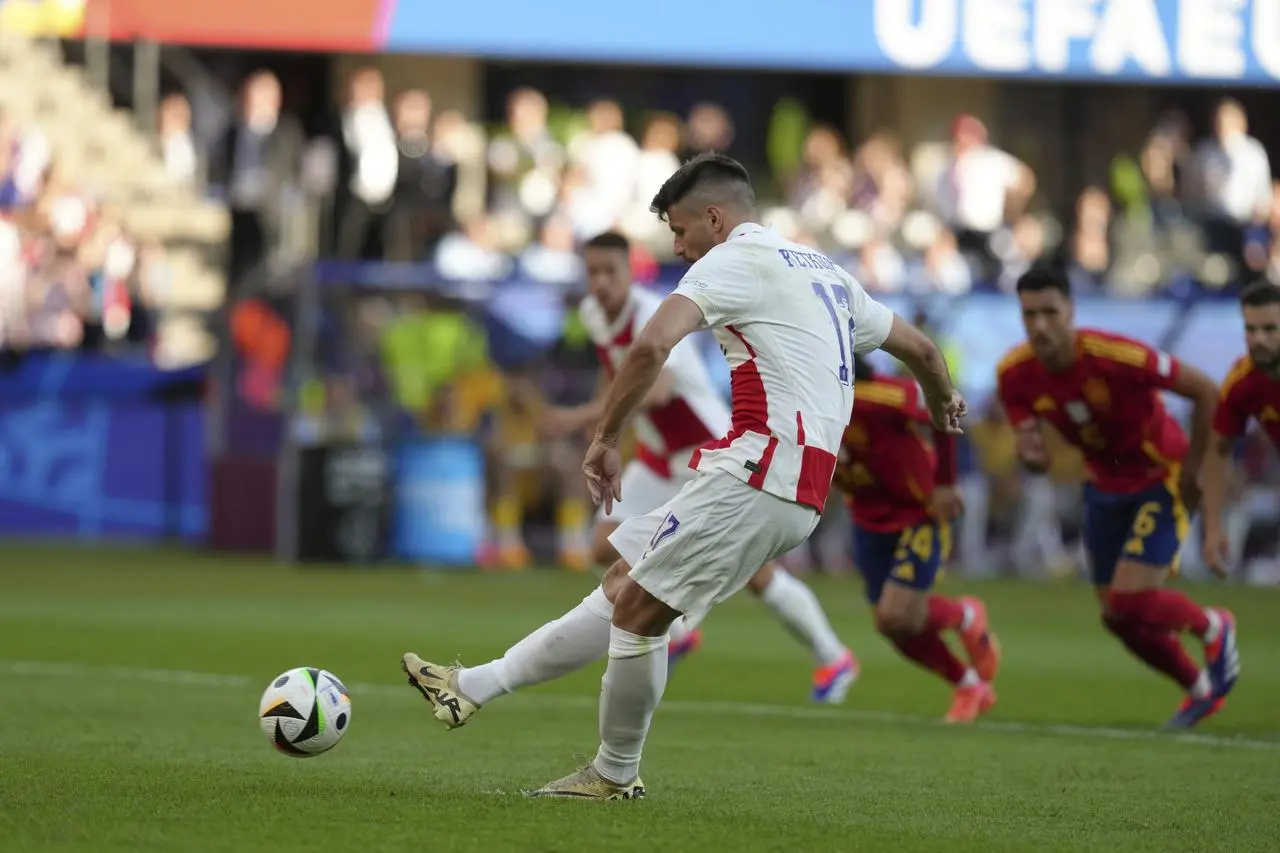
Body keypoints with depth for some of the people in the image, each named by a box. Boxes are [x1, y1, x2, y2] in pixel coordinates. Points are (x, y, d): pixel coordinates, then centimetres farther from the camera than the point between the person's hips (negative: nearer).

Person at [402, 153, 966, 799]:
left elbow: (652, 346, -20)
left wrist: (604, 439, -12)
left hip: (757, 474, -10)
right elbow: (917, 346, 32)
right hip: (800, 492, 10)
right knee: (624, 588, 10)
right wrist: (942, 401, 53)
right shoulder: (825, 272, 23)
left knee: (638, 607, -4)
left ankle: (615, 775, 7)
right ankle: (472, 687, 13)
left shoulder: (734, 261, -4)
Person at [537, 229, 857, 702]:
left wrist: (583, 416, -52)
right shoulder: (593, 312, -2)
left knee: (756, 572, -6)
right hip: (657, 458, 8)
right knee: (608, 548, -5)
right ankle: (677, 632, 19)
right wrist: (599, 423, 15)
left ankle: (833, 659, 13)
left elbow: (657, 388, -47)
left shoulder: (652, 316, -28)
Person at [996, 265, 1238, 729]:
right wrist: (1031, 455, -31)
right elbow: (1033, 453, -5)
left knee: (1130, 600, -16)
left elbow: (1206, 391, -21)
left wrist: (1191, 469, -17)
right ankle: (1201, 689, 33)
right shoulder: (1015, 374, -16)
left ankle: (1213, 628, 16)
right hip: (1105, 485, 6)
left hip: (1160, 480, -6)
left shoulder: (1118, 356, -32)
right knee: (1117, 617, 9)